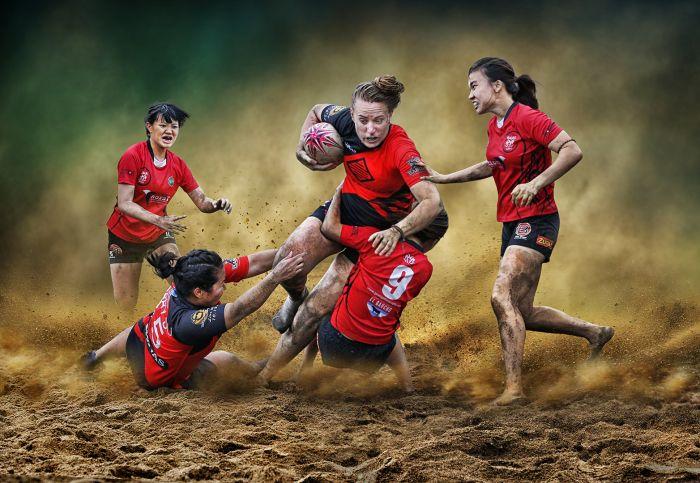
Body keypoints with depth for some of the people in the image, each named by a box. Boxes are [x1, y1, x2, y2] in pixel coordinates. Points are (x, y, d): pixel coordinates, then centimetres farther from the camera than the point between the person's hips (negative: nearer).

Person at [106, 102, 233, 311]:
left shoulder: (178, 164, -2)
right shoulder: (133, 156, -18)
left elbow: (202, 202, -2)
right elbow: (124, 204, -24)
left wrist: (215, 204, -27)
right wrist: (159, 220, -38)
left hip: (159, 235, 4)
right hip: (124, 237, -4)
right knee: (126, 305, 1)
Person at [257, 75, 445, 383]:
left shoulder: (401, 149, -30)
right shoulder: (344, 120, -14)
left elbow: (432, 201, -39)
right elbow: (316, 112, 11)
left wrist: (397, 231, -52)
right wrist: (302, 148, -3)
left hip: (381, 228, -4)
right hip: (346, 207, 5)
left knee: (317, 308, -8)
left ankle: (264, 377, 5)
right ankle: (296, 298, 17)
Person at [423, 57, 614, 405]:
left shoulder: (527, 118, -15)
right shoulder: (495, 126, 12)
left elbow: (572, 150, -23)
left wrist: (535, 184, -33)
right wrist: (445, 178, 25)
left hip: (535, 221, -10)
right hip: (512, 223, 10)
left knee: (502, 298, -21)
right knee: (522, 313, 12)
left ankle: (514, 388, -19)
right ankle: (595, 333, 27)